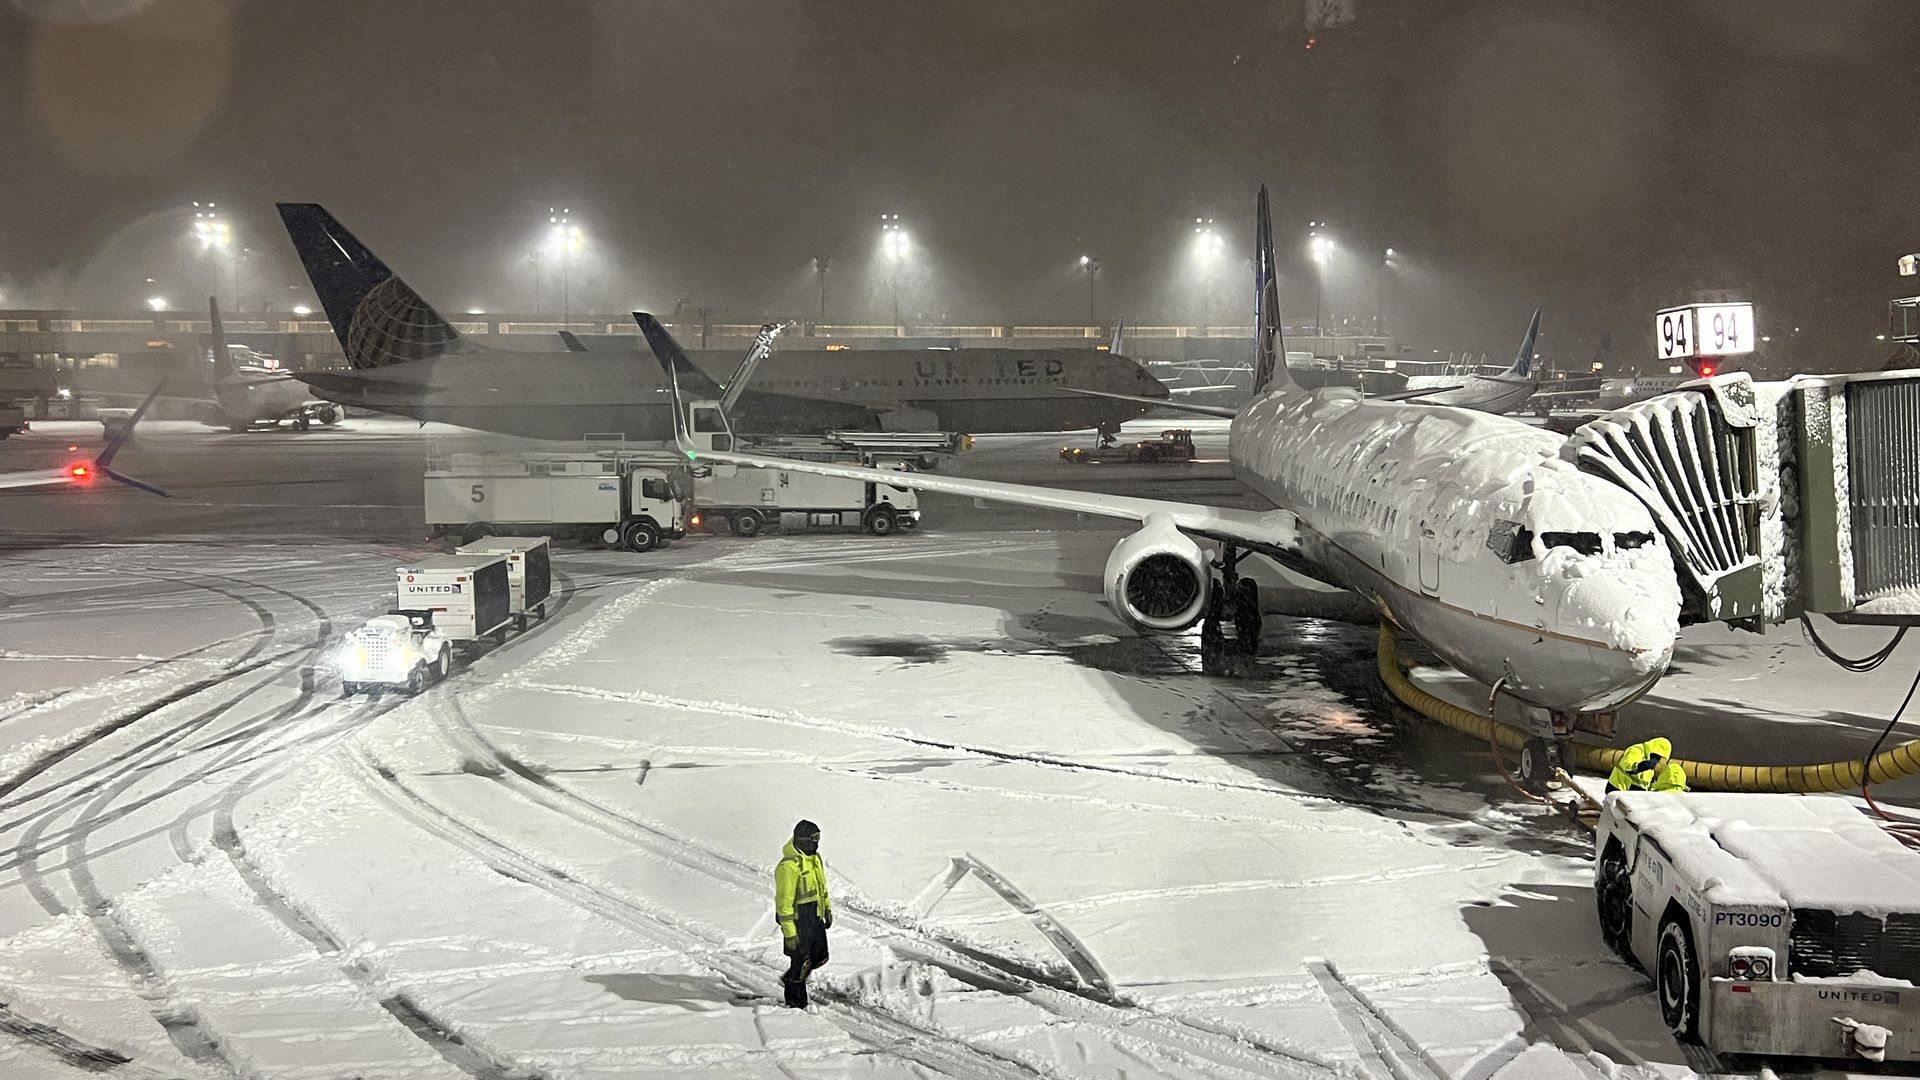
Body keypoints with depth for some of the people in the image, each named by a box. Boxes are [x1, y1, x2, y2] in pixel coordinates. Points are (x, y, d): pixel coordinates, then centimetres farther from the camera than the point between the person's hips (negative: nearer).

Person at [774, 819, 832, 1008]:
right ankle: (796, 1002, 20)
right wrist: (789, 932, -23)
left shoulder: (814, 858, 5)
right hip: (797, 920, -9)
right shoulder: (788, 866, -25)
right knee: (801, 961, 2)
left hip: (815, 917, 9)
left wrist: (828, 909, 20)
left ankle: (791, 978, 39)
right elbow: (784, 901, -24)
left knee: (820, 956, 17)